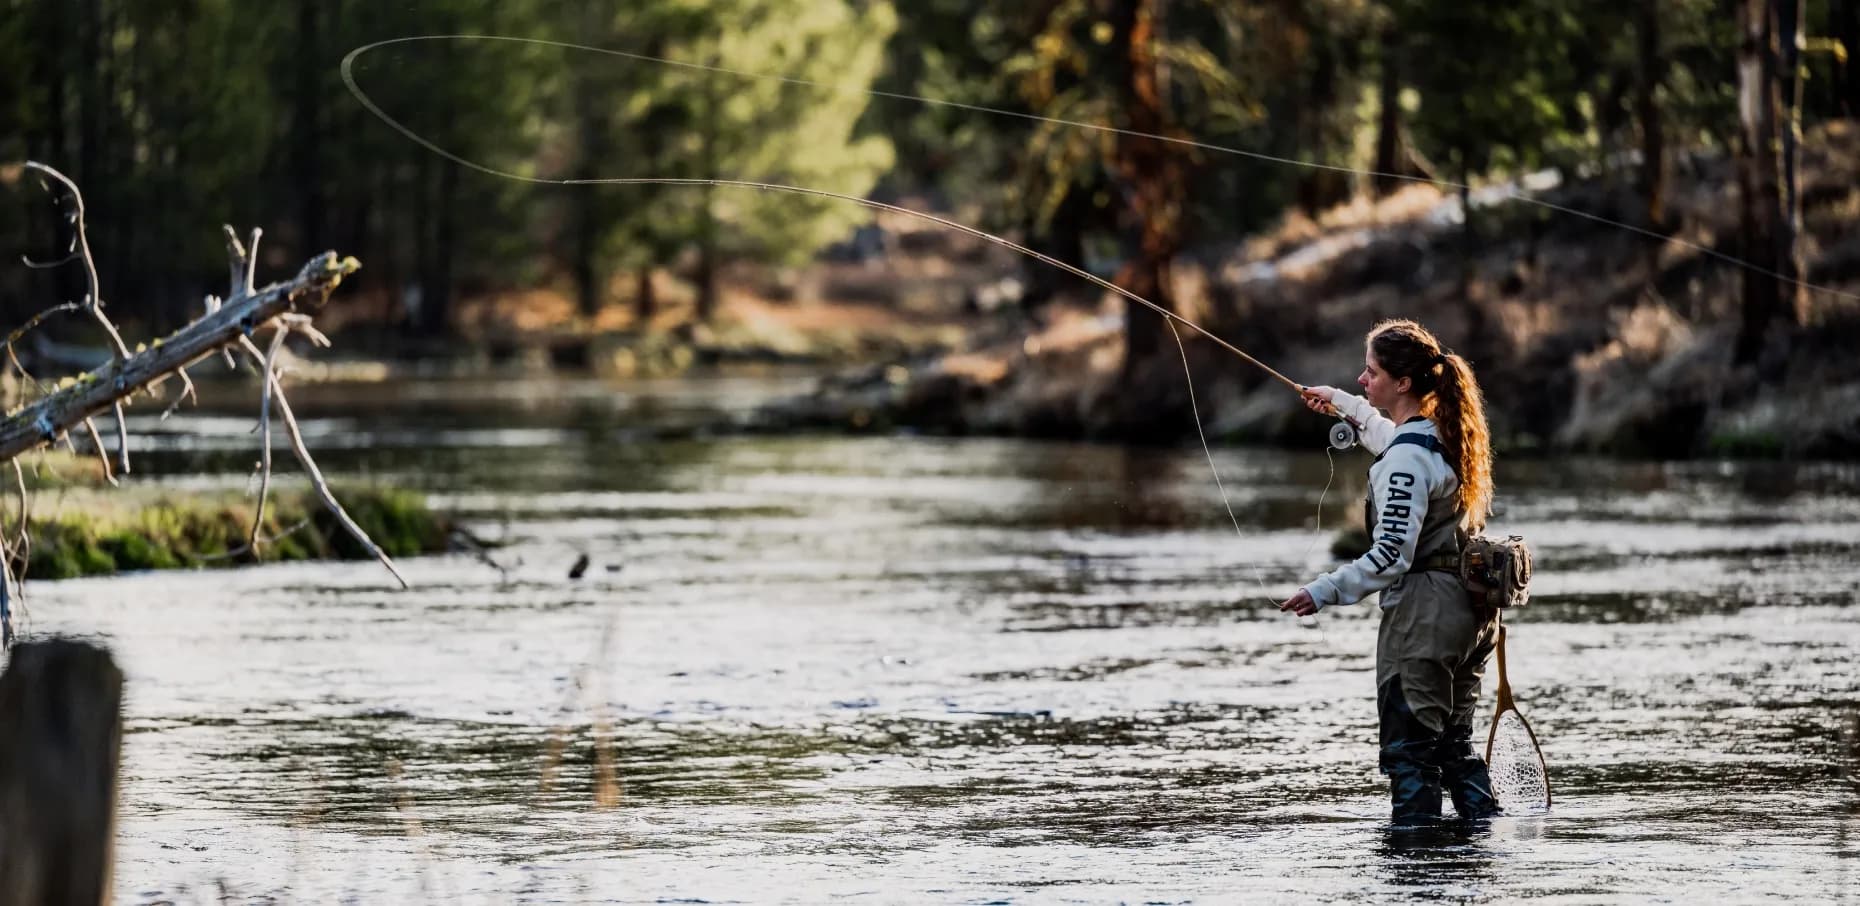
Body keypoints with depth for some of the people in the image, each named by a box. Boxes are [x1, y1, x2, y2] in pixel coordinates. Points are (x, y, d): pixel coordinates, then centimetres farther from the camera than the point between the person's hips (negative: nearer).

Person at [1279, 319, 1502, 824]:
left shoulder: (1408, 456, -18)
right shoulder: (1445, 434, 10)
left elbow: (1392, 555, -22)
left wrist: (1325, 592, -17)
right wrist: (1343, 404, 48)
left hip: (1422, 611, -9)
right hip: (1469, 611, 9)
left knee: (1409, 749, -3)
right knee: (1454, 741, 17)